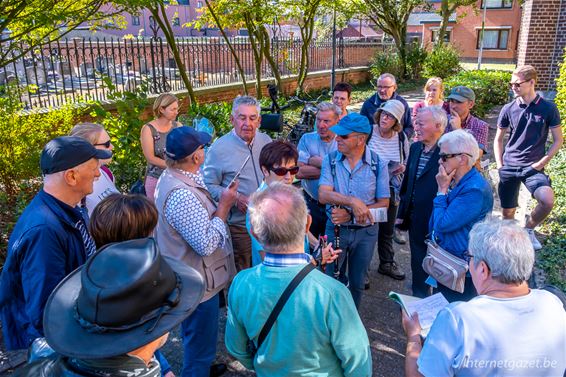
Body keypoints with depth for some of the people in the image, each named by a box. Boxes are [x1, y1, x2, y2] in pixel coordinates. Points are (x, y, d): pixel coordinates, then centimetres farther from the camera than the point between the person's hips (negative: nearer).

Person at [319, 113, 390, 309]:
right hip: (336, 228, 0)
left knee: (357, 283, 17)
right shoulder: (330, 159, -8)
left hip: (366, 231, 0)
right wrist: (353, 201, -34)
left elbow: (384, 203, -9)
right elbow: (323, 195, -19)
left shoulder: (378, 164, -10)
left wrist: (350, 214, -19)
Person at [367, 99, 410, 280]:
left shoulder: (401, 138, -3)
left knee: (387, 230, 20)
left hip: (391, 190, 4)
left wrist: (403, 168, -11)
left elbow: (408, 161, 10)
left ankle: (387, 263, 40)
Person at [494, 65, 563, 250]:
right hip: (509, 167, 2)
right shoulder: (508, 109, 2)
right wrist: (500, 165, 2)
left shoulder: (548, 108, -4)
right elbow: (498, 139, 12)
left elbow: (558, 140, 2)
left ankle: (528, 230, 4)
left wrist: (540, 163, -7)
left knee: (548, 201, -25)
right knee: (508, 211, 6)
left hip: (533, 167, -2)